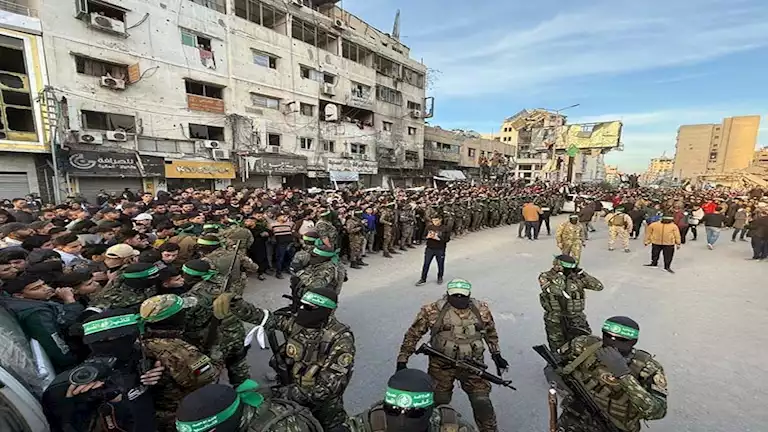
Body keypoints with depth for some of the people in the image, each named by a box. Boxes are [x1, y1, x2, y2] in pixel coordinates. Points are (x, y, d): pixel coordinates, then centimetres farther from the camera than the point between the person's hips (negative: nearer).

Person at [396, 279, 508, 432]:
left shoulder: (481, 310, -7)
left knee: (482, 401, 0)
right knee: (438, 402, 12)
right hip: (441, 366, -1)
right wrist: (402, 360, -6)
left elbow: (490, 332, 15)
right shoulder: (433, 311, -16)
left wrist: (496, 355, 16)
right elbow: (413, 334, -7)